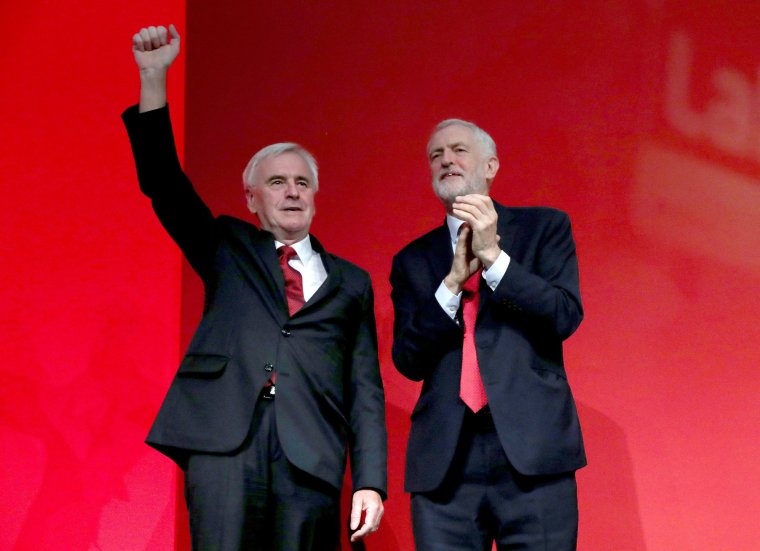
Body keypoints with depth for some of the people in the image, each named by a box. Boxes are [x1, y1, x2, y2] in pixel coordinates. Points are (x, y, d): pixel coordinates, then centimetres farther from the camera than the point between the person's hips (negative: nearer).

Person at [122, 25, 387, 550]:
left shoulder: (350, 282, 19)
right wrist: (154, 78, -2)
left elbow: (366, 389, 13)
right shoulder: (228, 250, 20)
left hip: (309, 454, 1)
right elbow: (165, 187, 8)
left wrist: (371, 482, 1)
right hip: (223, 445, -1)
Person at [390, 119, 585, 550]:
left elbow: (566, 316, -2)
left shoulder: (544, 227, 11)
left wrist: (493, 257, -9)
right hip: (444, 461, 2)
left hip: (532, 451, -2)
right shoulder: (413, 260, 15)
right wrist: (453, 280, -6)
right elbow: (408, 360, 5)